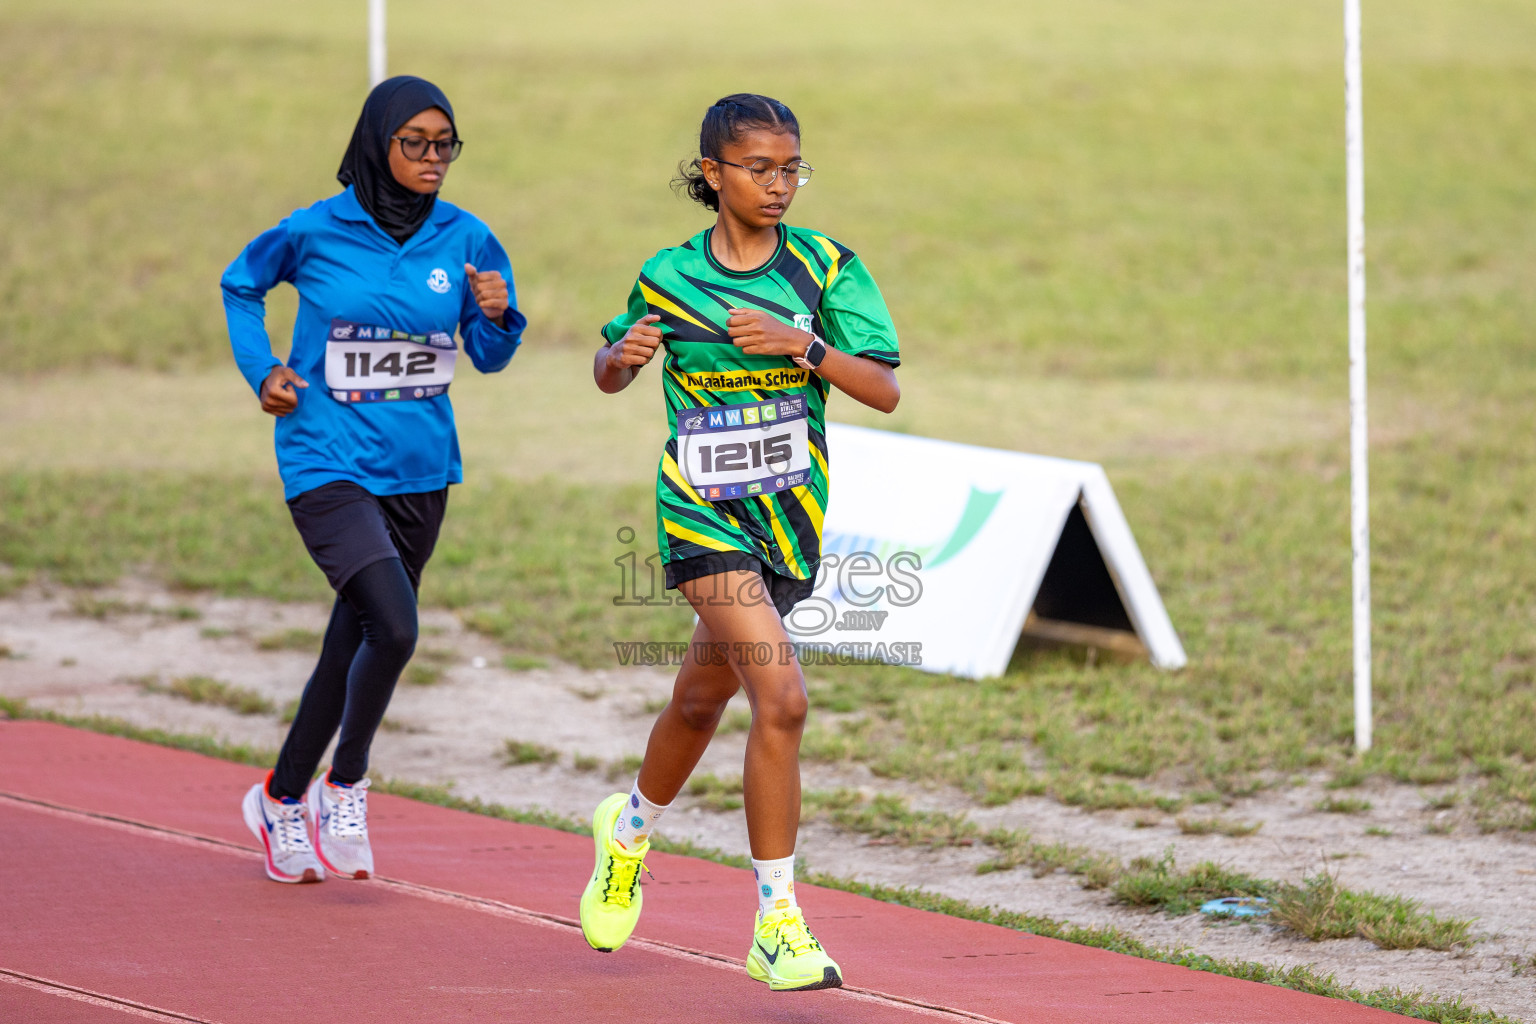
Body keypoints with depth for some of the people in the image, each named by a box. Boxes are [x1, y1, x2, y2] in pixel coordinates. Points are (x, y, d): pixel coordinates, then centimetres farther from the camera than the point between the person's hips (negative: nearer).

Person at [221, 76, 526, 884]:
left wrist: (498, 316, -12)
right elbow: (240, 286, 12)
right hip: (330, 464, -4)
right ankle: (344, 787, -1)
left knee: (354, 643, 14)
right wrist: (261, 372, 0)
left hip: (421, 469, 4)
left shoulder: (465, 240, 0)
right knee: (393, 627, -22)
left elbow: (489, 357, 8)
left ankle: (284, 799, 33)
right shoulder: (314, 234, -8)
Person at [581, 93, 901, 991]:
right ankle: (778, 925, -14)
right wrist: (622, 356, -9)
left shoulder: (826, 267, -3)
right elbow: (609, 375, 14)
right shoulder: (670, 277, -3)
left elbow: (885, 390, -9)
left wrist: (801, 343, -22)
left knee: (703, 699, 20)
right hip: (703, 513, -3)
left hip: (788, 514, 3)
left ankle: (631, 828, 51)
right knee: (781, 695, -20)